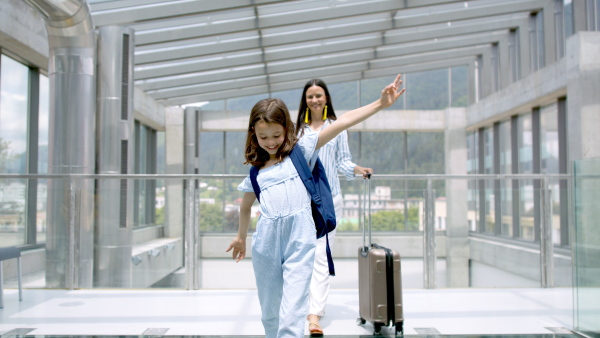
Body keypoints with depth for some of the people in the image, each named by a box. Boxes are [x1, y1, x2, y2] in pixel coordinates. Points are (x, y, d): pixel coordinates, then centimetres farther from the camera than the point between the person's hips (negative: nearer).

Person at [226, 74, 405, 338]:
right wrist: (240, 236, 38)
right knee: (270, 310, 14)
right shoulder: (256, 170, 12)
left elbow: (341, 123, -4)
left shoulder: (300, 150, 4)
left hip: (300, 239, -3)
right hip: (266, 240, 4)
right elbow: (246, 206, 28)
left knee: (293, 309, -10)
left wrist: (380, 104, -8)